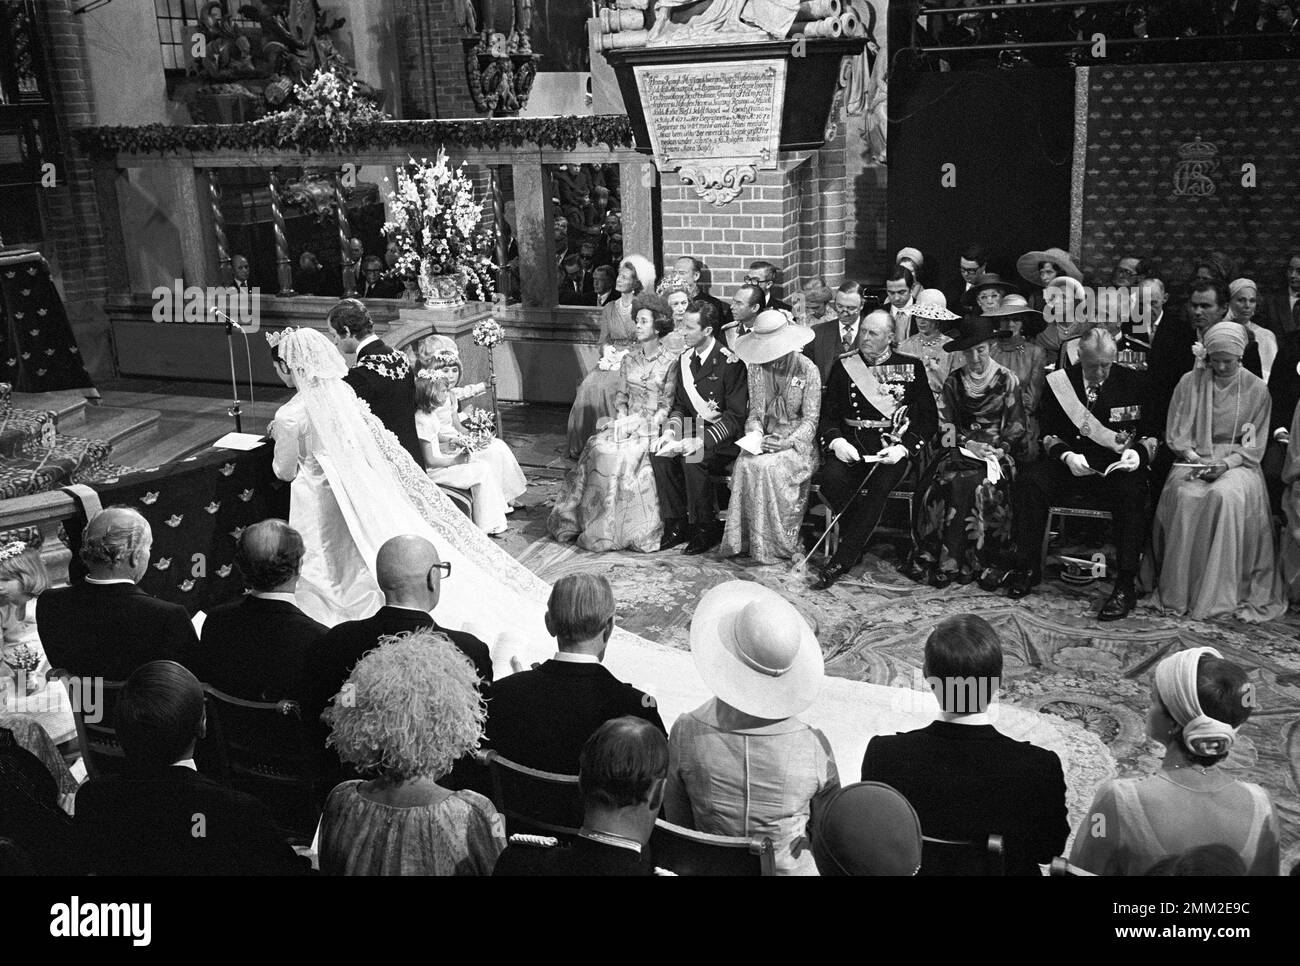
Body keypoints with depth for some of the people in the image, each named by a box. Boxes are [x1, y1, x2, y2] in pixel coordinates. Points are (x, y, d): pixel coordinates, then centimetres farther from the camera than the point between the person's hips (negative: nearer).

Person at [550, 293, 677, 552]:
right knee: (597, 448, -21)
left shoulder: (670, 362, -4)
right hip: (628, 421, 5)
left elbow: (667, 405, -6)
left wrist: (640, 423, -16)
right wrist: (622, 417, -4)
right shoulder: (630, 359, 13)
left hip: (652, 424, -5)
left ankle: (622, 528, -20)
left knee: (623, 455, -29)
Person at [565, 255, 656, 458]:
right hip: (610, 360, 4)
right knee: (588, 386, -24)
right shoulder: (609, 309, 16)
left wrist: (624, 354, -14)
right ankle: (586, 444, -18)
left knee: (605, 386, -31)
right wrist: (607, 349, -6)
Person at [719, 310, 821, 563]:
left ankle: (776, 544, -20)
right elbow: (755, 412, 9)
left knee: (769, 467, -32)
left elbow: (810, 420, -7)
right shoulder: (757, 367, 7)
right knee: (745, 464, -28)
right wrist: (754, 434, -13)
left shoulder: (807, 369, -6)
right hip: (765, 437, 4)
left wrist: (787, 442, -22)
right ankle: (748, 540, -20)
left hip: (797, 442, -4)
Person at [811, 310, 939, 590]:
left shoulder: (911, 368, 7)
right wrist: (836, 441, -12)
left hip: (893, 444, -1)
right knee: (832, 478, -30)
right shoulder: (843, 365, 11)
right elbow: (828, 415, 9)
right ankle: (857, 545, -7)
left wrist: (902, 448, -12)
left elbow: (929, 420, 4)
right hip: (851, 442, 2)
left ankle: (842, 561, -24)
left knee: (877, 485, -31)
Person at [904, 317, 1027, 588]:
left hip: (997, 451, -2)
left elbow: (1016, 428, 4)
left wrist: (998, 450, -12)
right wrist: (967, 443, -11)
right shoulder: (954, 382, 12)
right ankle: (934, 558, -26)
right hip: (960, 449, 2)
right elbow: (945, 426, 7)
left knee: (976, 483, -33)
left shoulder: (1007, 380, 5)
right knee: (946, 480, -30)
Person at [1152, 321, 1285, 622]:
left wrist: (1226, 464, -15)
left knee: (1225, 496, -35)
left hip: (1237, 462, -1)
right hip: (1194, 458, 1)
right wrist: (1192, 458, -12)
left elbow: (1254, 445, 3)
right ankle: (1177, 592, -25)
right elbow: (1176, 433, 6)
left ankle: (1218, 594, -28)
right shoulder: (1189, 383, 7)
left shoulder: (1256, 389, 5)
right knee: (1184, 496, -33)